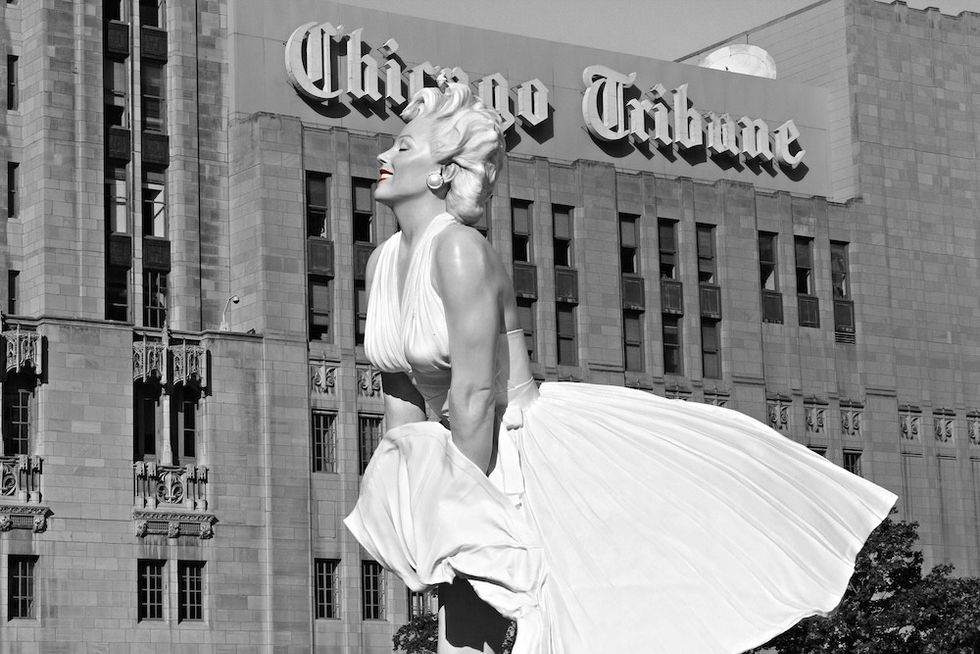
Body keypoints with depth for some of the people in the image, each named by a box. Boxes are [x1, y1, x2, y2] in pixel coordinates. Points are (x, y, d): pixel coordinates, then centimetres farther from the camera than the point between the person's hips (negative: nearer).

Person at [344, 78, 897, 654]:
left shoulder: (460, 250, -21)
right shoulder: (383, 261, 5)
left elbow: (474, 396, -23)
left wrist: (459, 515, -19)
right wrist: (412, 500, 11)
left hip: (538, 446, -8)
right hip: (480, 456, 8)